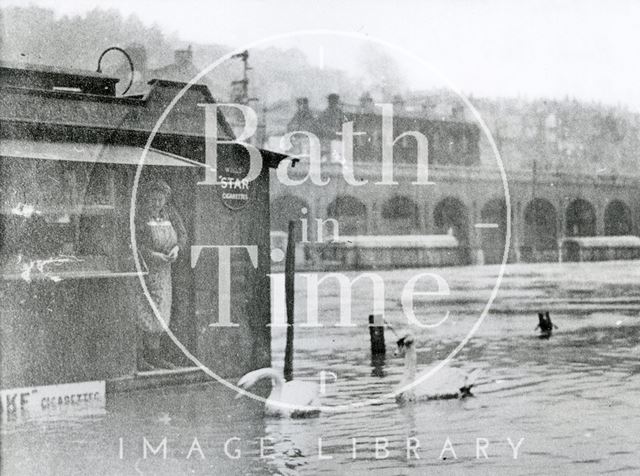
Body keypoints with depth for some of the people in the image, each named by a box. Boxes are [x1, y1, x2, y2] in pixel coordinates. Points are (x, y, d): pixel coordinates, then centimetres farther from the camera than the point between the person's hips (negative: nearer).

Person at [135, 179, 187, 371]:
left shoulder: (168, 212, 8)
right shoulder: (138, 215, -12)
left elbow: (182, 233, 9)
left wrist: (177, 248, -11)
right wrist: (152, 255, -26)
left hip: (163, 270, 7)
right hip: (142, 269, -7)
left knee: (161, 312, 10)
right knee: (140, 313, -8)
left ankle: (153, 355, 21)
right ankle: (137, 357, -3)